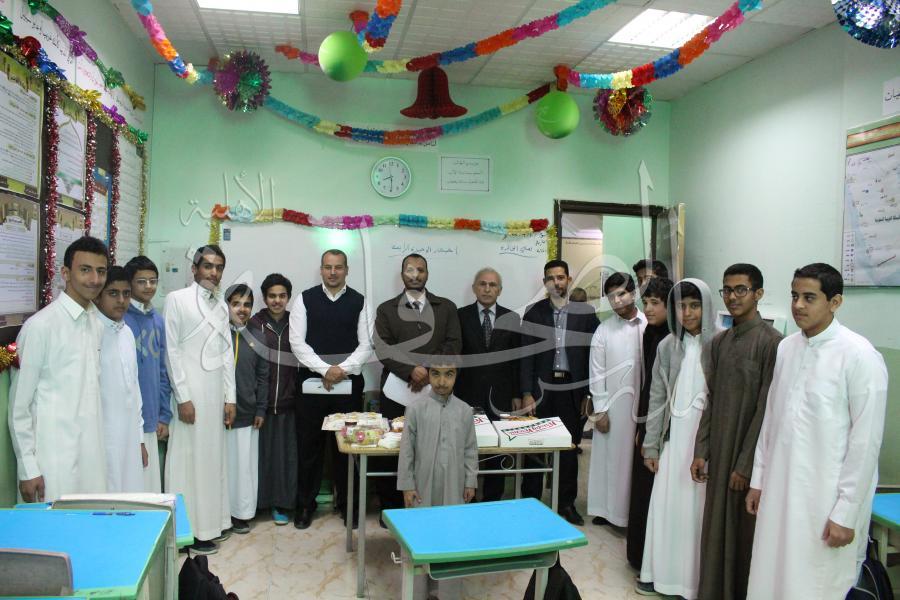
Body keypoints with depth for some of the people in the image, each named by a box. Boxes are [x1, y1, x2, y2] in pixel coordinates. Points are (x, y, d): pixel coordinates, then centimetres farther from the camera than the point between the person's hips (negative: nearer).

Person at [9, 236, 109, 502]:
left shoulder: (98, 325, 8)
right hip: (54, 459, -6)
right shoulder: (40, 326, -11)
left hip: (93, 454, 6)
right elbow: (19, 404, -8)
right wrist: (28, 468, -8)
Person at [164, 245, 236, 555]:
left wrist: (230, 397, 8)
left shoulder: (221, 305, 13)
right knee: (189, 458, -1)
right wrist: (183, 398, -13)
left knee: (213, 456, 11)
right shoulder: (177, 299, -5)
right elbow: (171, 350, -9)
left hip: (216, 392, 6)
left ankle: (211, 522, 22)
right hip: (189, 392, -6)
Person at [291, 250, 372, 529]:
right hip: (312, 380, 0)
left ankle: (347, 503, 22)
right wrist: (325, 369, -15)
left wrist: (342, 369, -14)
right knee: (310, 444, 8)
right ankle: (306, 503, 22)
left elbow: (366, 345, 0)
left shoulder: (359, 302, 4)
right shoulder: (306, 299, 2)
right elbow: (297, 342, -4)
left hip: (349, 382, 0)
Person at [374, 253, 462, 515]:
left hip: (434, 391, 0)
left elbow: (453, 345, 2)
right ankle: (391, 506, 17)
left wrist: (429, 372, -11)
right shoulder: (386, 309, 8)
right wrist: (412, 371, -16)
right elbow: (383, 349, -2)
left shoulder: (446, 307, 10)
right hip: (396, 390, 0)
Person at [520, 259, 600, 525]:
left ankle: (567, 503, 24)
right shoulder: (533, 312, 2)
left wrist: (590, 393, -1)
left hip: (573, 390, 0)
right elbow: (526, 355, 0)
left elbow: (592, 354, 2)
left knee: (569, 449, 9)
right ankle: (530, 501, 19)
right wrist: (526, 393, -6)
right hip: (541, 389, 0)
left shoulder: (586, 313, 1)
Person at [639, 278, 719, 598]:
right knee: (665, 505, 9)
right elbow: (657, 398, 8)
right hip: (673, 437, 4)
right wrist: (651, 445, 8)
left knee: (697, 507, 3)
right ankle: (661, 572, 25)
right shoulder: (667, 346, 4)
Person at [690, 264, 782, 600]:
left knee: (746, 534, 6)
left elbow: (766, 409, -13)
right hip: (719, 452, 6)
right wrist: (701, 452, 7)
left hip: (749, 456, -5)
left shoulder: (770, 342, -11)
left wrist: (746, 464, -12)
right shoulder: (718, 343, 8)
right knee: (716, 530, 12)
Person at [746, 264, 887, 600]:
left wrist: (845, 513, -12)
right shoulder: (786, 348, 5)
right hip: (780, 489, 5)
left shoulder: (859, 356, -13)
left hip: (827, 497, -5)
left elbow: (866, 442, -13)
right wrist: (758, 479, 13)